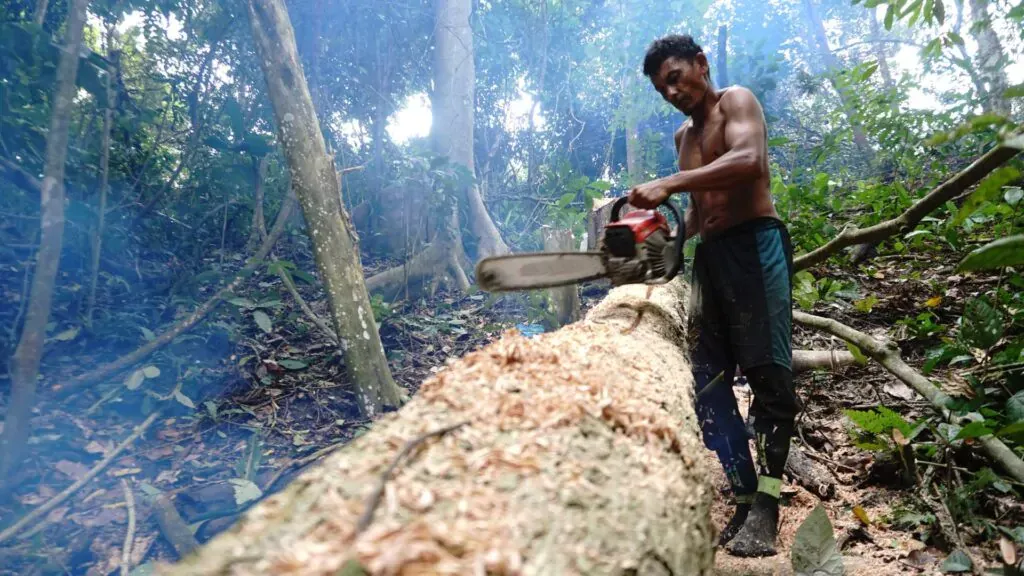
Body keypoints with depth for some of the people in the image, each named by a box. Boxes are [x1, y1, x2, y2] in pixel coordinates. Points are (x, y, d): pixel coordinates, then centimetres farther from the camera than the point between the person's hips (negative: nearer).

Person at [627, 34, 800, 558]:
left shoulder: (736, 101, 3)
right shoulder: (683, 136, 25)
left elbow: (747, 160, -19)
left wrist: (667, 184, -25)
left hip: (754, 245, -8)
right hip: (709, 256, 8)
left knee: (767, 372, -9)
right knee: (708, 382, 0)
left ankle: (766, 507, -7)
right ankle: (744, 499, 4)